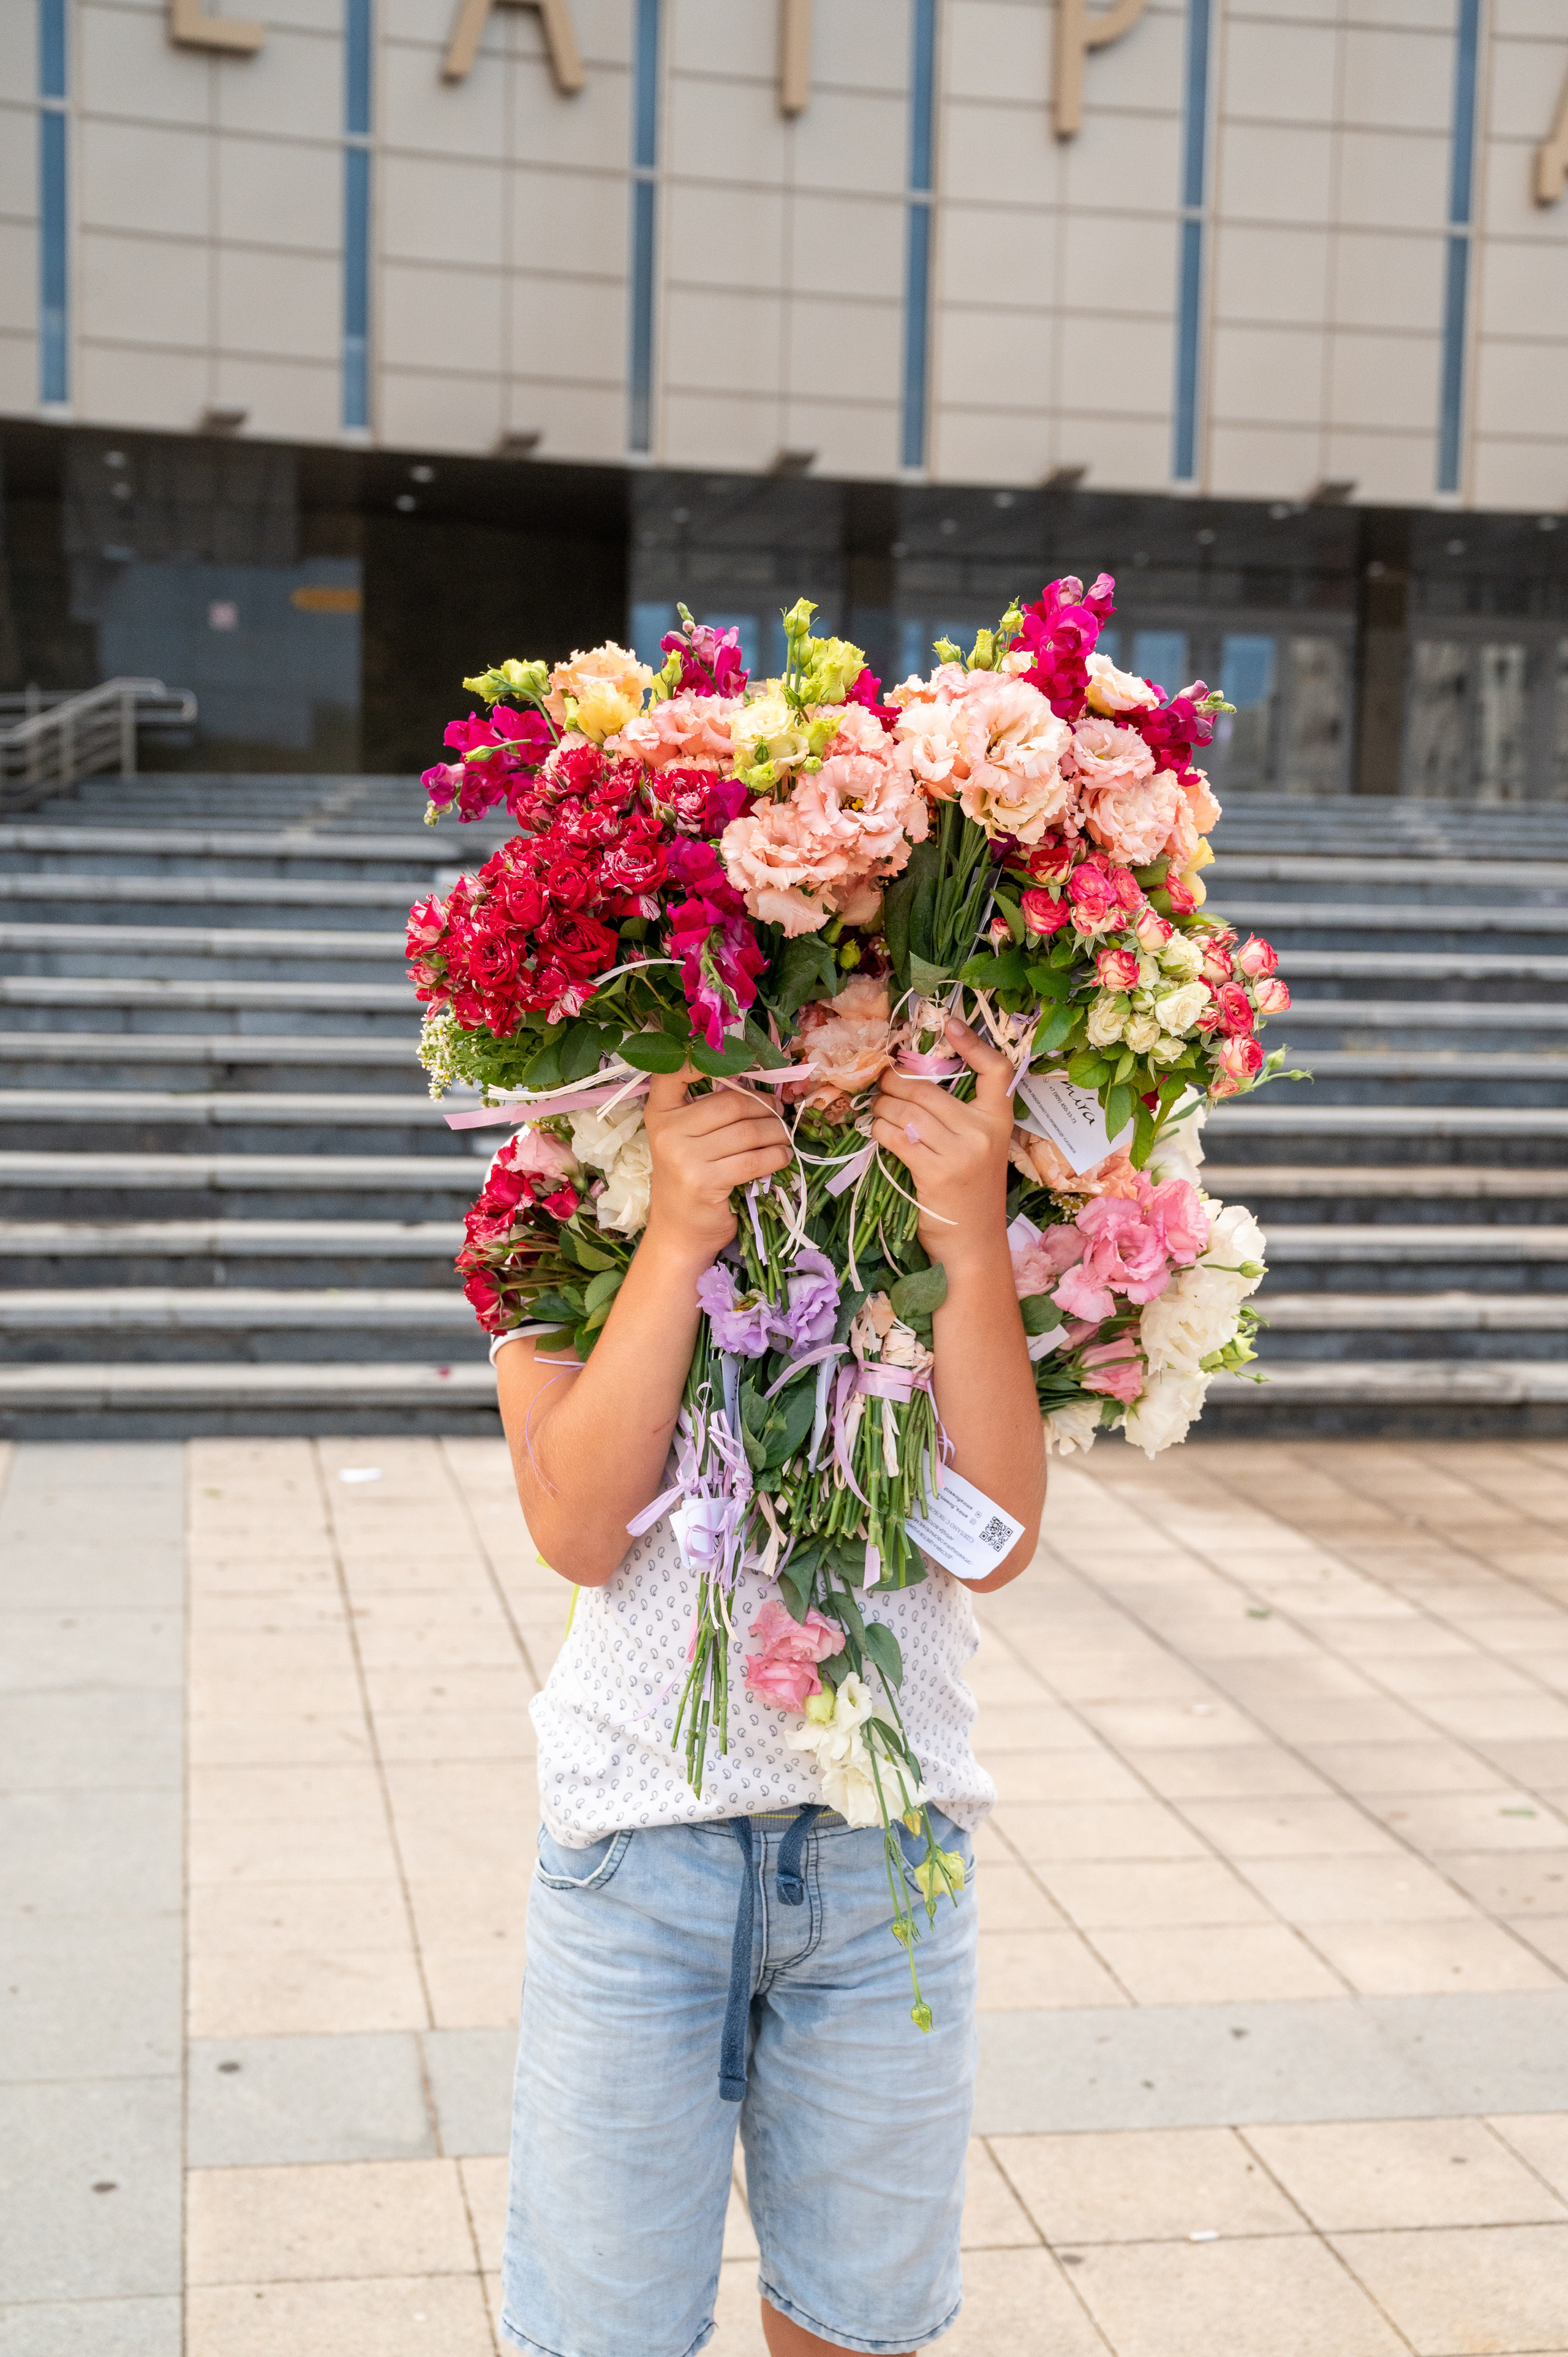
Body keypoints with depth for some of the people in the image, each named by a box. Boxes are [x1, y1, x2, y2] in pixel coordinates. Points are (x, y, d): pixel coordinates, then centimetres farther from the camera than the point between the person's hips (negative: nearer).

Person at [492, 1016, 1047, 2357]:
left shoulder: (939, 1241, -2)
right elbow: (578, 1531, -19)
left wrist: (971, 1244, -22)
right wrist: (679, 1238, -26)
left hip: (888, 1844, 2)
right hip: (638, 1844, -1)